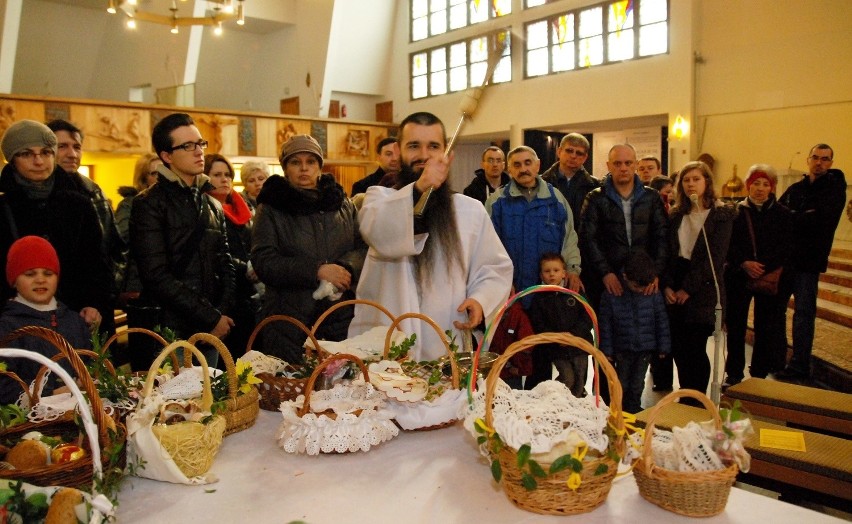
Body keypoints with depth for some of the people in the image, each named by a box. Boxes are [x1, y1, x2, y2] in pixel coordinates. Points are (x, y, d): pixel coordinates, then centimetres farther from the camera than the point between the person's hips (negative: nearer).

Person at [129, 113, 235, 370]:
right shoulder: (149, 204, -6)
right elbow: (157, 275, -15)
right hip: (167, 330, -6)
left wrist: (223, 312, -4)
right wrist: (211, 317, -14)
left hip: (210, 331, 6)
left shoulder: (212, 206, 14)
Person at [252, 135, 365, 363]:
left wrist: (346, 267, -15)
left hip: (342, 318, 3)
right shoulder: (271, 209, 3)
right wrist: (317, 271, -17)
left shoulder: (342, 203, 13)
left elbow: (363, 246, 8)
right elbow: (263, 262, -7)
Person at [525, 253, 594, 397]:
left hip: (579, 345, 2)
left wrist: (572, 334, -15)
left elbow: (587, 318, -2)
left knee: (580, 380, 8)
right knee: (567, 378, -10)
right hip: (556, 349, -2)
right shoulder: (539, 298, 1)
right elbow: (538, 325, -5)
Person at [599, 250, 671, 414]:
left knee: (637, 385, 12)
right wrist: (607, 350, -5)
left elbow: (662, 320, 0)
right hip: (623, 349, -1)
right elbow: (605, 324, -7)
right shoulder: (611, 295, -14)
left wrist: (663, 347, 3)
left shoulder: (654, 294, -9)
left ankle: (633, 409, 31)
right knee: (622, 384, 14)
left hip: (646, 349, 1)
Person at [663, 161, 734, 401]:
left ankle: (695, 404, 12)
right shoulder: (677, 214, 13)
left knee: (695, 350, -3)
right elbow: (668, 252, 7)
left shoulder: (722, 214, -1)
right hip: (675, 292, 4)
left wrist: (688, 288, -12)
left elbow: (715, 257, -10)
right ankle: (685, 399, 19)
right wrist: (667, 284, -7)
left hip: (703, 289, -4)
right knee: (678, 348, 5)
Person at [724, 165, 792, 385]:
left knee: (766, 327, 3)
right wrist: (744, 263, -18)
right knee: (735, 326, 4)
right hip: (738, 276, 0)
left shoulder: (783, 214, 5)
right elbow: (728, 244, -2)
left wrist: (767, 268, -17)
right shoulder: (735, 212, 5)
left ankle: (759, 375, 17)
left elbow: (786, 247, -3)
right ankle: (733, 373, 16)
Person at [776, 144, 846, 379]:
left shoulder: (835, 190, -1)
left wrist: (791, 217, -12)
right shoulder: (795, 189, 15)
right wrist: (803, 217, -12)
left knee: (804, 311, -1)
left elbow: (821, 220, -17)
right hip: (785, 256, 5)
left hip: (808, 260, -5)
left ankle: (800, 365, 6)